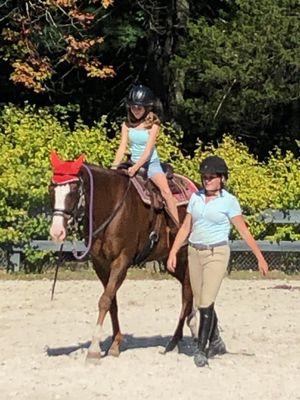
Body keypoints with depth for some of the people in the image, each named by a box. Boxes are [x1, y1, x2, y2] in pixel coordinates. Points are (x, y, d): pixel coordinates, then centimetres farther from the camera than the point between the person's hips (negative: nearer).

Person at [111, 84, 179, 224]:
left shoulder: (153, 124, -7)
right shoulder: (127, 125, 3)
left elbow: (148, 150, -17)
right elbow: (122, 147, -4)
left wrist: (136, 167, -31)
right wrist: (114, 166, -21)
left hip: (151, 163, -4)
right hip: (134, 165, 4)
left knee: (166, 191, -23)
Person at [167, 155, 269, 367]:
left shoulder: (229, 201, -5)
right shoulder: (196, 197, 8)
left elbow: (244, 231, -3)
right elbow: (185, 228, 11)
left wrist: (260, 258, -4)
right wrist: (173, 253, 4)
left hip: (217, 254, -5)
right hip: (195, 252, 5)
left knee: (206, 302, -14)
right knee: (200, 303, 11)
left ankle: (201, 350, -9)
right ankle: (216, 342, 28)